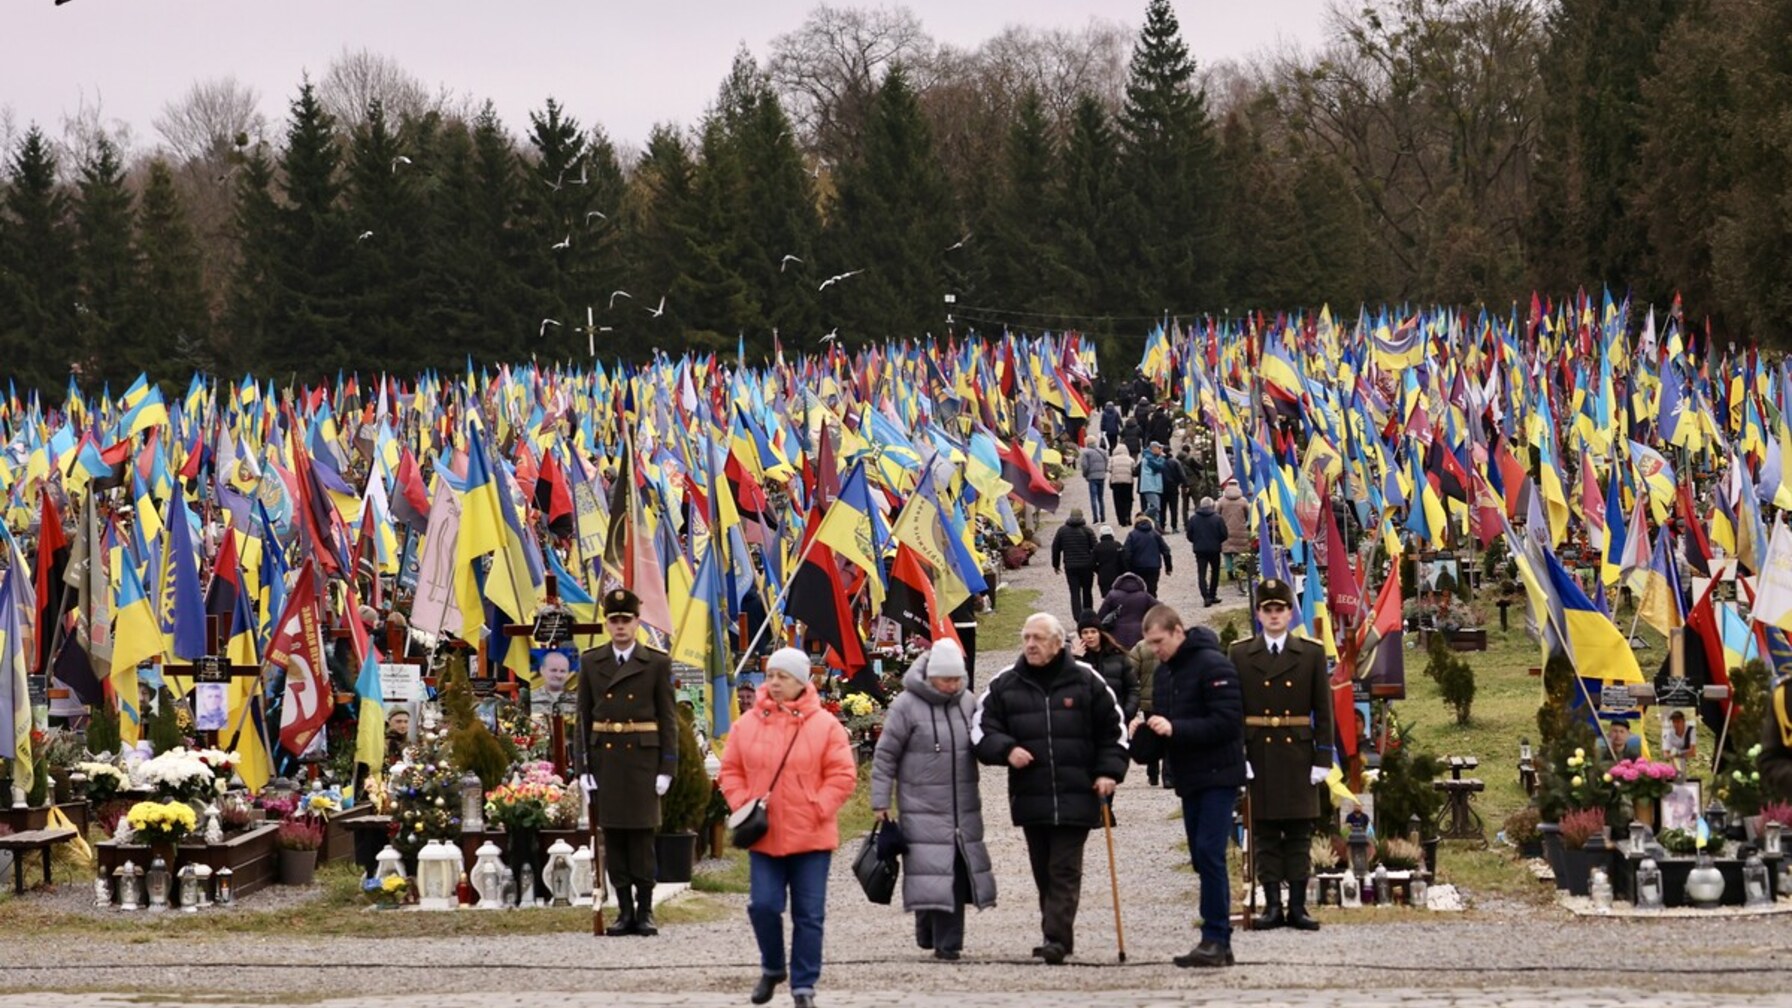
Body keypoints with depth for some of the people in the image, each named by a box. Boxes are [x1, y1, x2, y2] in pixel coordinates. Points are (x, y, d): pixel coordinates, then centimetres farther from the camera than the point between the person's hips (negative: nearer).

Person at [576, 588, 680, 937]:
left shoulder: (657, 663, 2)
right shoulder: (590, 662, 8)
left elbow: (668, 718, 1)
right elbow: (584, 717, 8)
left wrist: (667, 767, -5)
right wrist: (583, 767, 2)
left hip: (643, 757, -2)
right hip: (605, 757, 2)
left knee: (642, 835, -1)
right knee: (612, 836, 4)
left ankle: (644, 911, 5)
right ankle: (624, 910, 10)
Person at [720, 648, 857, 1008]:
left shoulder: (824, 725, -3)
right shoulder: (747, 724, 4)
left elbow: (842, 776, -4)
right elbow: (731, 772, 10)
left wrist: (817, 809, -12)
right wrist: (743, 806, -4)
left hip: (811, 837, -2)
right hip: (763, 836, 2)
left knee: (809, 914, 2)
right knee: (763, 905, -4)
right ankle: (772, 968, 21)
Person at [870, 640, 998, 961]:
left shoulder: (968, 703, 8)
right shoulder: (906, 705, -8)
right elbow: (885, 756, -5)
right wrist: (880, 802, -6)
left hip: (963, 810, 5)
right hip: (923, 810, -5)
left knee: (957, 872, 3)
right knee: (930, 871, -9)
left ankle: (947, 941, 8)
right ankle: (930, 932, 3)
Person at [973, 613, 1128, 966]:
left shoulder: (1085, 681, 3)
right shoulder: (1004, 685, 7)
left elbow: (1113, 729, 10)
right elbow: (981, 729, 8)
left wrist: (1109, 771, 0)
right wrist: (1006, 750, -10)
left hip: (1076, 795, -3)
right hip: (1029, 795, 3)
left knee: (1065, 870, -8)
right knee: (1043, 871, 8)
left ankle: (1057, 937, -13)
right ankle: (1060, 938, 18)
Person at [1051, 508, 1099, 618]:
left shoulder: (1062, 530, 4)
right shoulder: (1088, 530, -2)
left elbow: (1055, 548, 8)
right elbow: (1095, 549, -6)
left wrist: (1056, 564, 17)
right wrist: (1095, 565, -1)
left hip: (1070, 567, 1)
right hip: (1086, 566, -1)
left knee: (1075, 593, 1)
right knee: (1087, 592, 13)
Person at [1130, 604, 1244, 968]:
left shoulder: (1213, 665, -13)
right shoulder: (1163, 673, 14)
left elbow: (1228, 723, -20)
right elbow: (1163, 726, 21)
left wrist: (1174, 729, -23)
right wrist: (1146, 730, -2)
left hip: (1218, 775, -9)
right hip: (1188, 778, 9)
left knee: (1209, 853, -14)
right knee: (1202, 857, 8)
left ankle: (1216, 940, -12)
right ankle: (1217, 942, 12)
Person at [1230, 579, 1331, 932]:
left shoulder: (1311, 654, 5)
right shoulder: (1240, 655, 5)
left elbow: (1323, 710, 4)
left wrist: (1322, 758, -3)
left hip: (1298, 755, 0)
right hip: (1258, 754, 0)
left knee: (1300, 833, 2)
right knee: (1265, 833, 2)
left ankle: (1297, 905, 6)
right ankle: (1272, 904, 6)